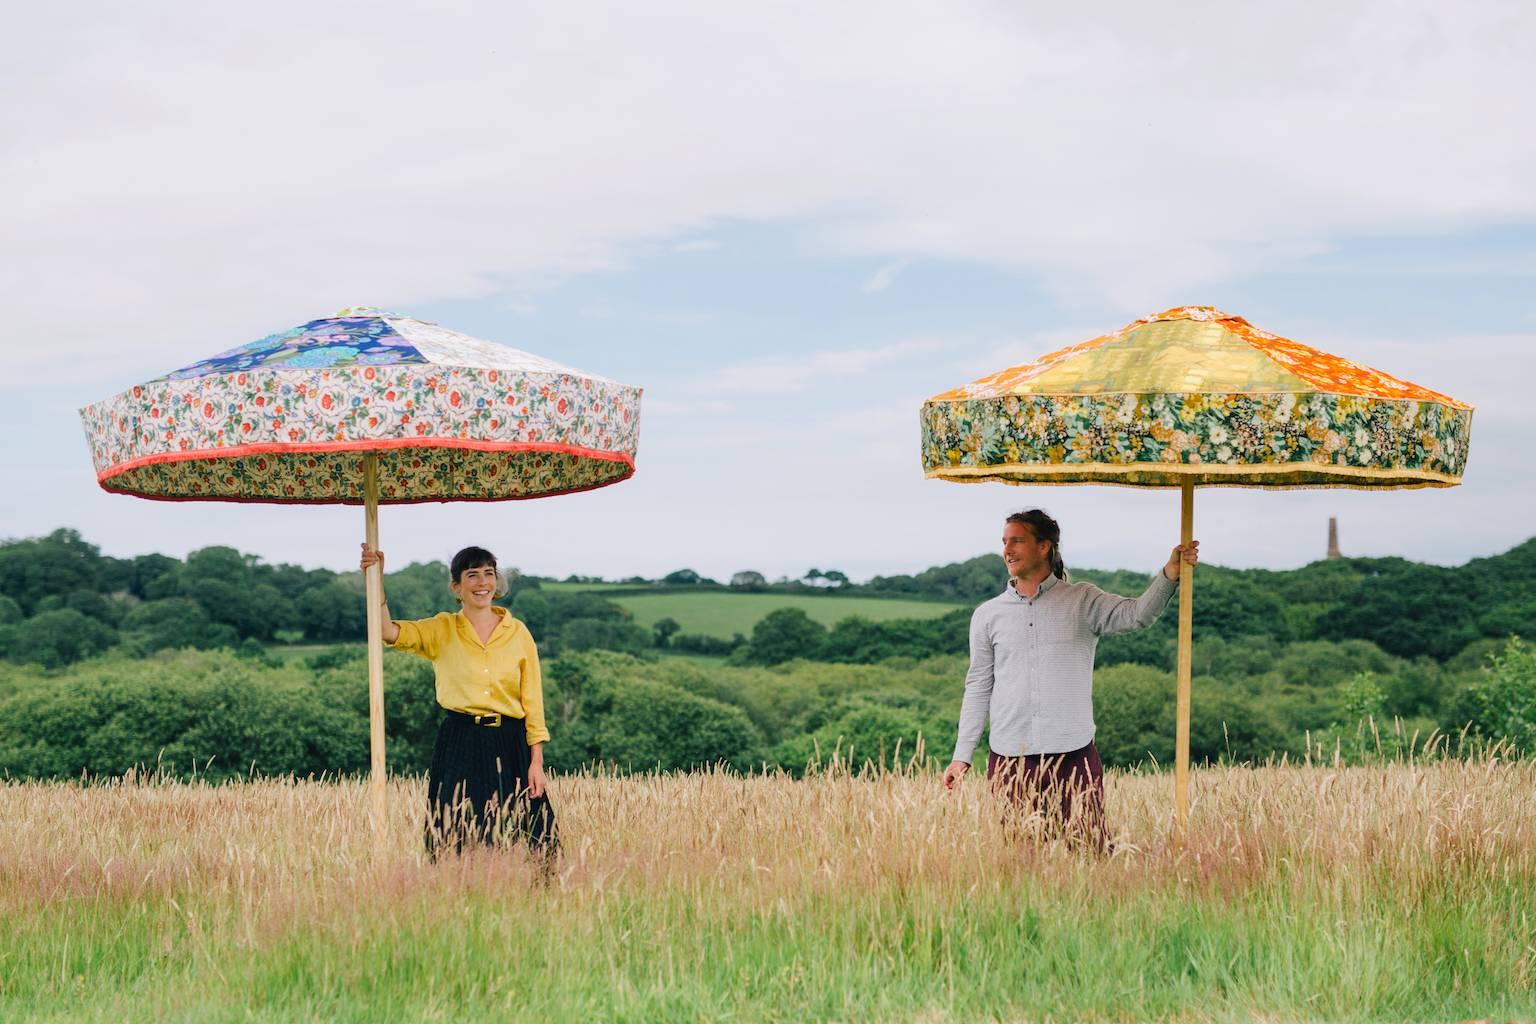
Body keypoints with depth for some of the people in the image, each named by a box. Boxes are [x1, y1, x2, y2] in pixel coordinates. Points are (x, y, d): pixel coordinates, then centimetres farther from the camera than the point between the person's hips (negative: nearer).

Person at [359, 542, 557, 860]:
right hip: (458, 747, -1)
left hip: (510, 748, 1)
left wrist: (537, 762, -2)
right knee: (458, 839, -2)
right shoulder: (442, 630, 6)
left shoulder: (518, 633, 6)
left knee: (519, 841, -1)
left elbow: (533, 702, 5)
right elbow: (389, 632, -11)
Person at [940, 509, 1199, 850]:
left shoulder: (1082, 601, 5)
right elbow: (978, 688, 12)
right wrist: (962, 755, 9)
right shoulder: (988, 615, 10)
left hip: (1074, 758, -1)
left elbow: (1137, 614, -11)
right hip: (1008, 761, 1)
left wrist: (1170, 574, -28)